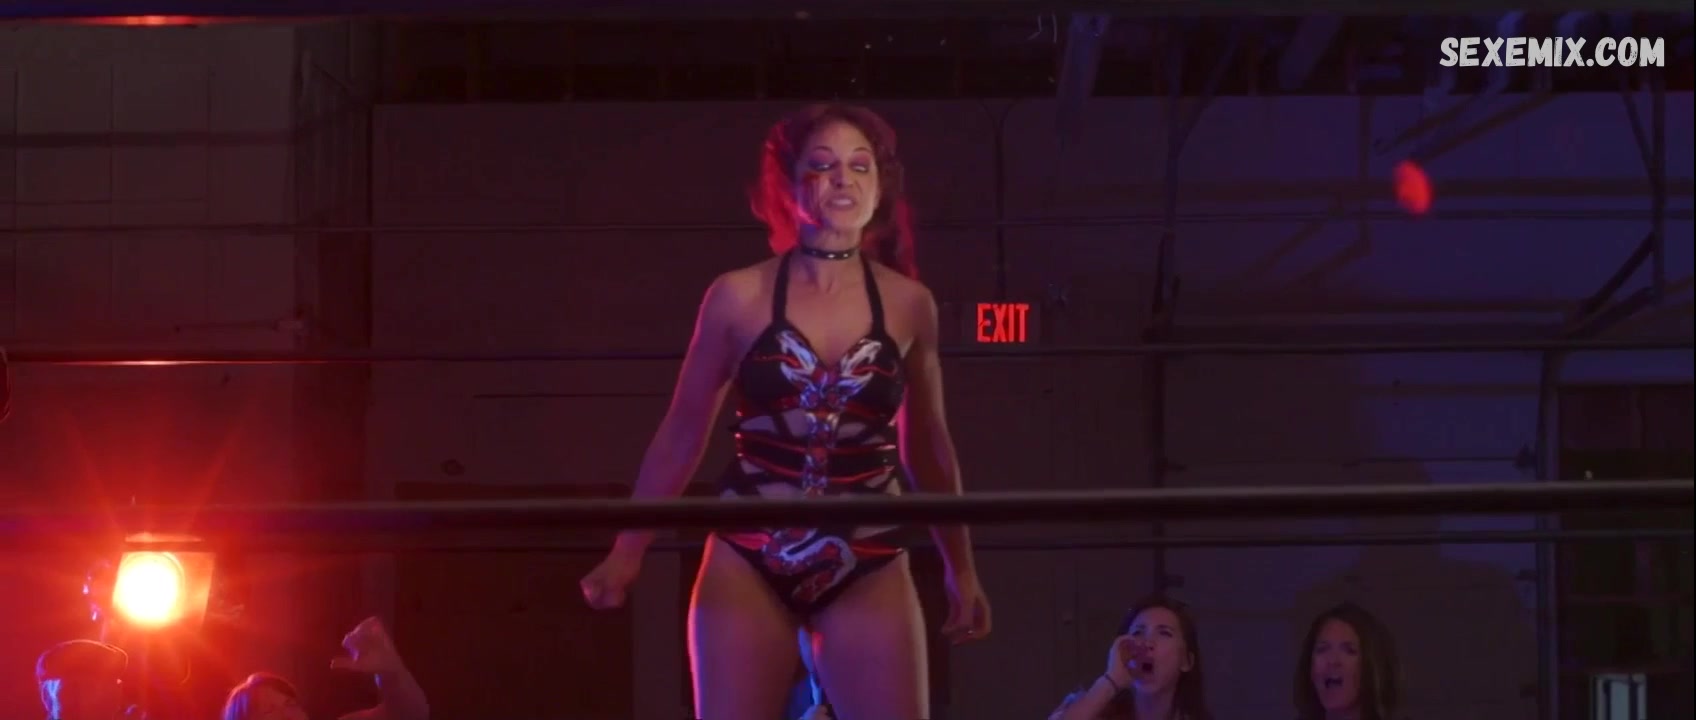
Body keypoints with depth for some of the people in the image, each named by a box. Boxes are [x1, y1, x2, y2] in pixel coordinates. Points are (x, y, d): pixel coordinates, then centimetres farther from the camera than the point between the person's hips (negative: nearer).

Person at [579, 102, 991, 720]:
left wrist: (961, 568, 19)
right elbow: (682, 433, 8)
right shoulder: (738, 297, -1)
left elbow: (927, 447, 15)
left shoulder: (907, 305, 4)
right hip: (748, 565, -1)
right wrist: (627, 553, 6)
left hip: (868, 571, 1)